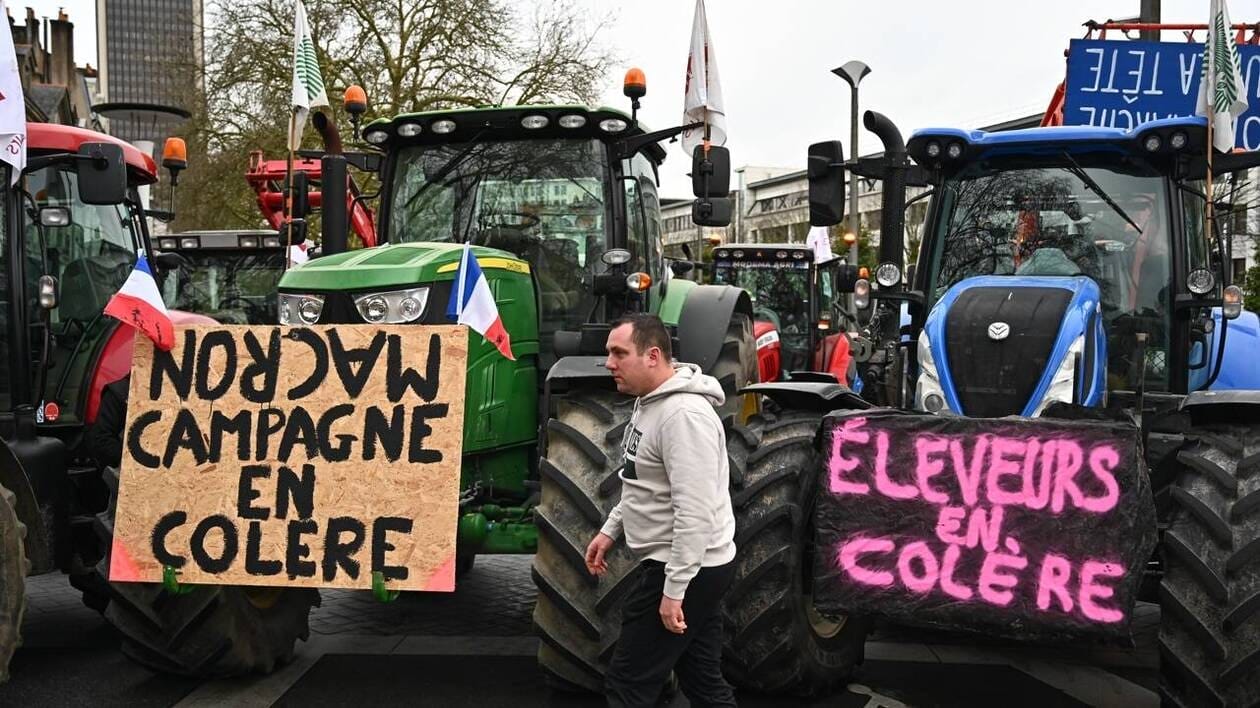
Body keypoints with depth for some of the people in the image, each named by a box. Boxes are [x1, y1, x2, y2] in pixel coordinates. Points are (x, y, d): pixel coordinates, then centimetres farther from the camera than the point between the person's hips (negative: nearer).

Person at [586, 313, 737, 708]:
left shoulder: (683, 414, -23)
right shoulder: (650, 403, 11)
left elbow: (695, 512, -27)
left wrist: (674, 590, -26)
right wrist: (611, 530, 18)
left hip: (687, 571, -10)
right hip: (689, 567, 10)